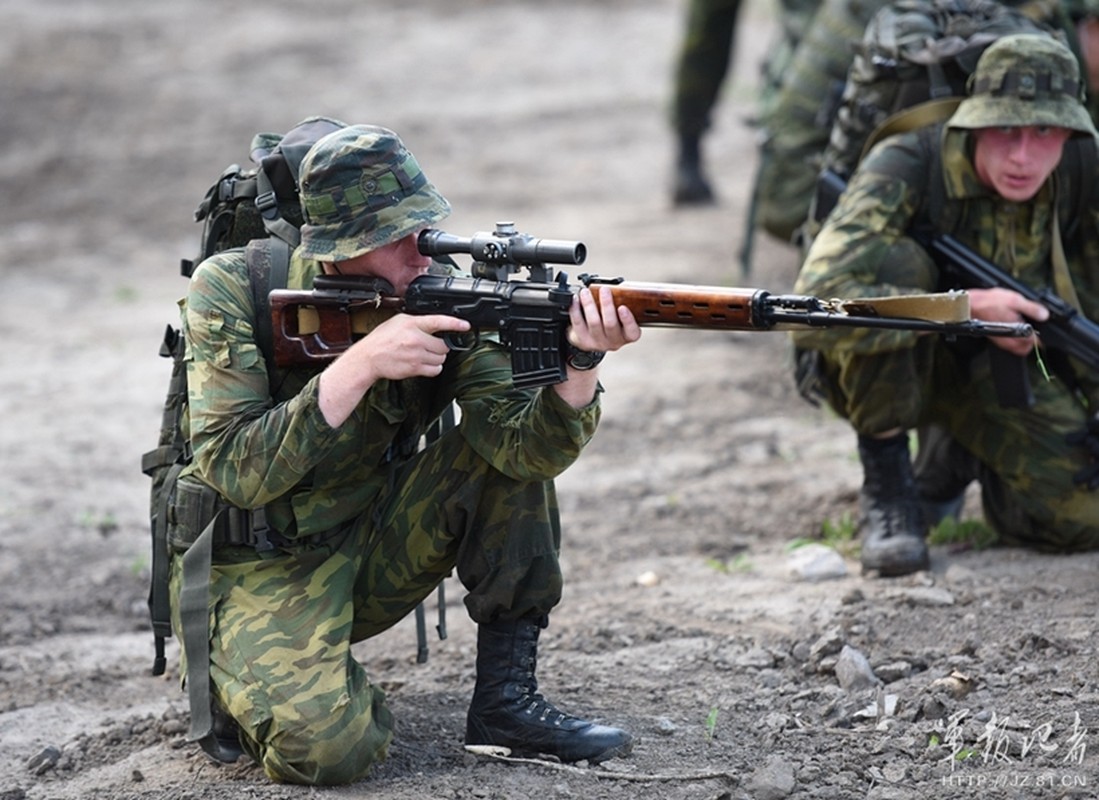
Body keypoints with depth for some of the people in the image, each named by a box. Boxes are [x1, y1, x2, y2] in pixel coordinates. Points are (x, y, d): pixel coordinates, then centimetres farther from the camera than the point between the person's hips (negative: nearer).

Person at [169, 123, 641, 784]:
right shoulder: (232, 291, -17)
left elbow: (524, 448, -18)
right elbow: (233, 474, -26)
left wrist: (582, 362, -38)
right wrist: (360, 365, -34)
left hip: (370, 550, 5)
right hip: (259, 569, -5)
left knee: (510, 442, -14)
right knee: (329, 746, -30)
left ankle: (507, 699, -7)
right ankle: (254, 681, 6)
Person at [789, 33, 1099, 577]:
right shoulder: (905, 169, -32)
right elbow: (815, 304, -45)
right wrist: (968, 307, -44)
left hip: (994, 368, 4)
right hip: (880, 368, -4)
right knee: (894, 263, -36)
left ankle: (953, 455, 19)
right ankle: (886, 485, -16)